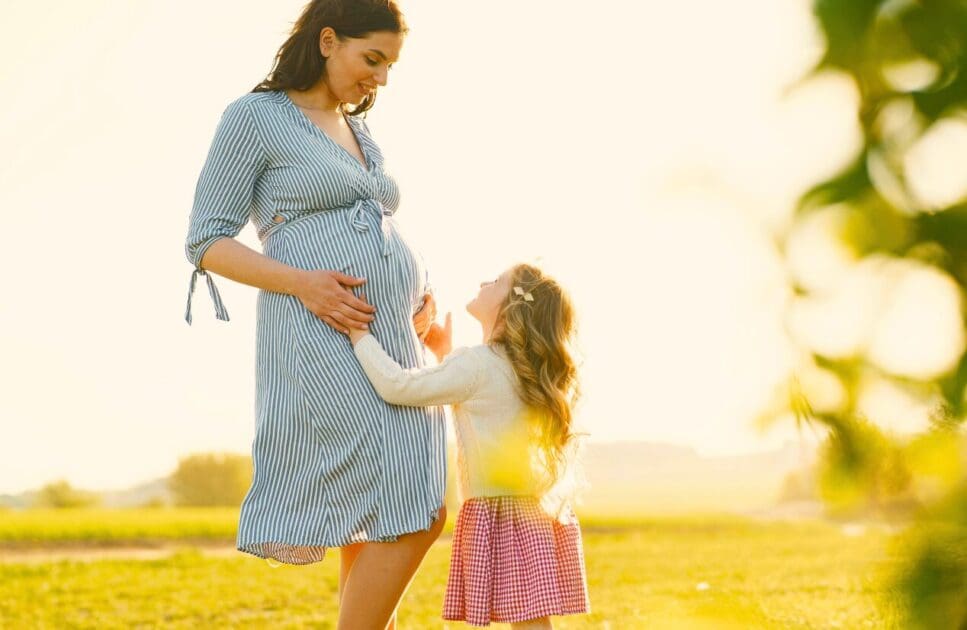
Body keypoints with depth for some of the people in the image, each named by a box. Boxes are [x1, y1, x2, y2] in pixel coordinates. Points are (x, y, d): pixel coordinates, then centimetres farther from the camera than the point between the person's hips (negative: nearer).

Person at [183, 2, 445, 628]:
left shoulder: (360, 134, 21)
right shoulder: (255, 117, 0)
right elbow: (206, 243, -4)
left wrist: (423, 295, 6)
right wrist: (302, 284, -18)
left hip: (395, 342, 8)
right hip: (322, 341, -8)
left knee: (376, 528, 4)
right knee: (414, 519, -16)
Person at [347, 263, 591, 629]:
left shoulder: (477, 364, -11)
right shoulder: (529, 371, 16)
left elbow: (399, 386, -16)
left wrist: (358, 333, -5)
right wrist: (444, 354, 33)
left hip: (501, 516, -9)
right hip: (540, 513, 9)